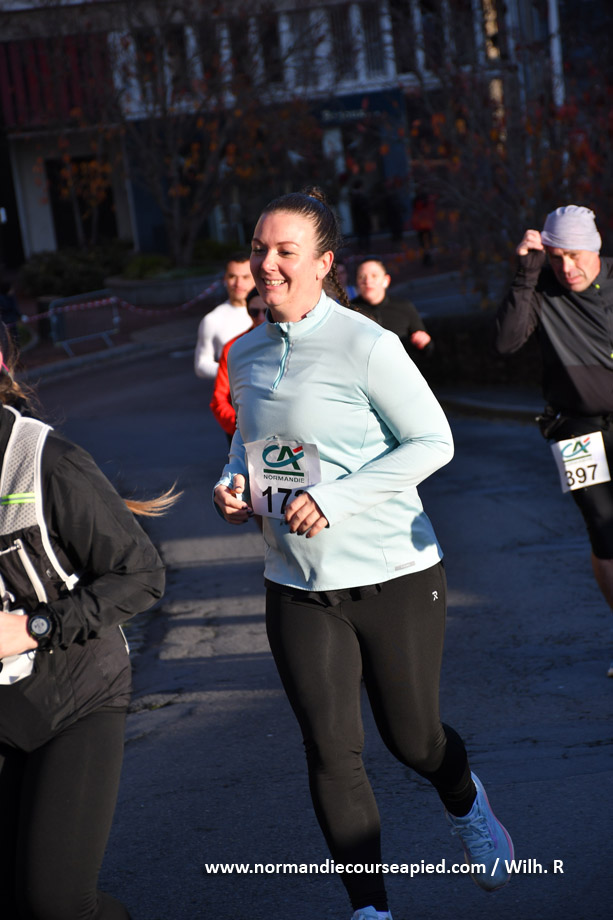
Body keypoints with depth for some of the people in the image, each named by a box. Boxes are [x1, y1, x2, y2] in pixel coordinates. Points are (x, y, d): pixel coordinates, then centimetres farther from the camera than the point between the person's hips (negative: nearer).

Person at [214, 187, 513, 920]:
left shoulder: (366, 346, -14)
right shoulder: (244, 355, 5)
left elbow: (432, 441, -13)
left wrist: (333, 498, -20)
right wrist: (232, 480, -2)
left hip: (392, 576, -4)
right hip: (298, 586, 4)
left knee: (412, 738, 9)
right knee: (330, 753, 1)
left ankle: (467, 807, 45)